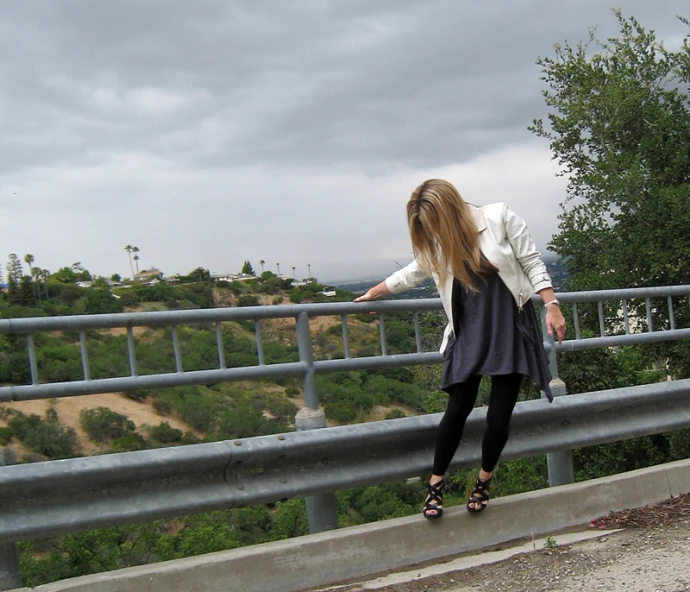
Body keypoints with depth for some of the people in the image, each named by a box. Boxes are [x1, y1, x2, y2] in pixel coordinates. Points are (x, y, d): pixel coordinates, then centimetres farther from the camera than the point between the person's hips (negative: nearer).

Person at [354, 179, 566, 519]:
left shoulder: (500, 219, -7)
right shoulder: (435, 246, 5)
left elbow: (532, 264, -3)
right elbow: (409, 275, 22)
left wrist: (551, 306, -9)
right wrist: (372, 294, 33)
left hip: (511, 329, -2)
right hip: (468, 335, 3)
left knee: (499, 415, -1)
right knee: (458, 409, -4)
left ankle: (483, 482, 22)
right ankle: (436, 484, 13)